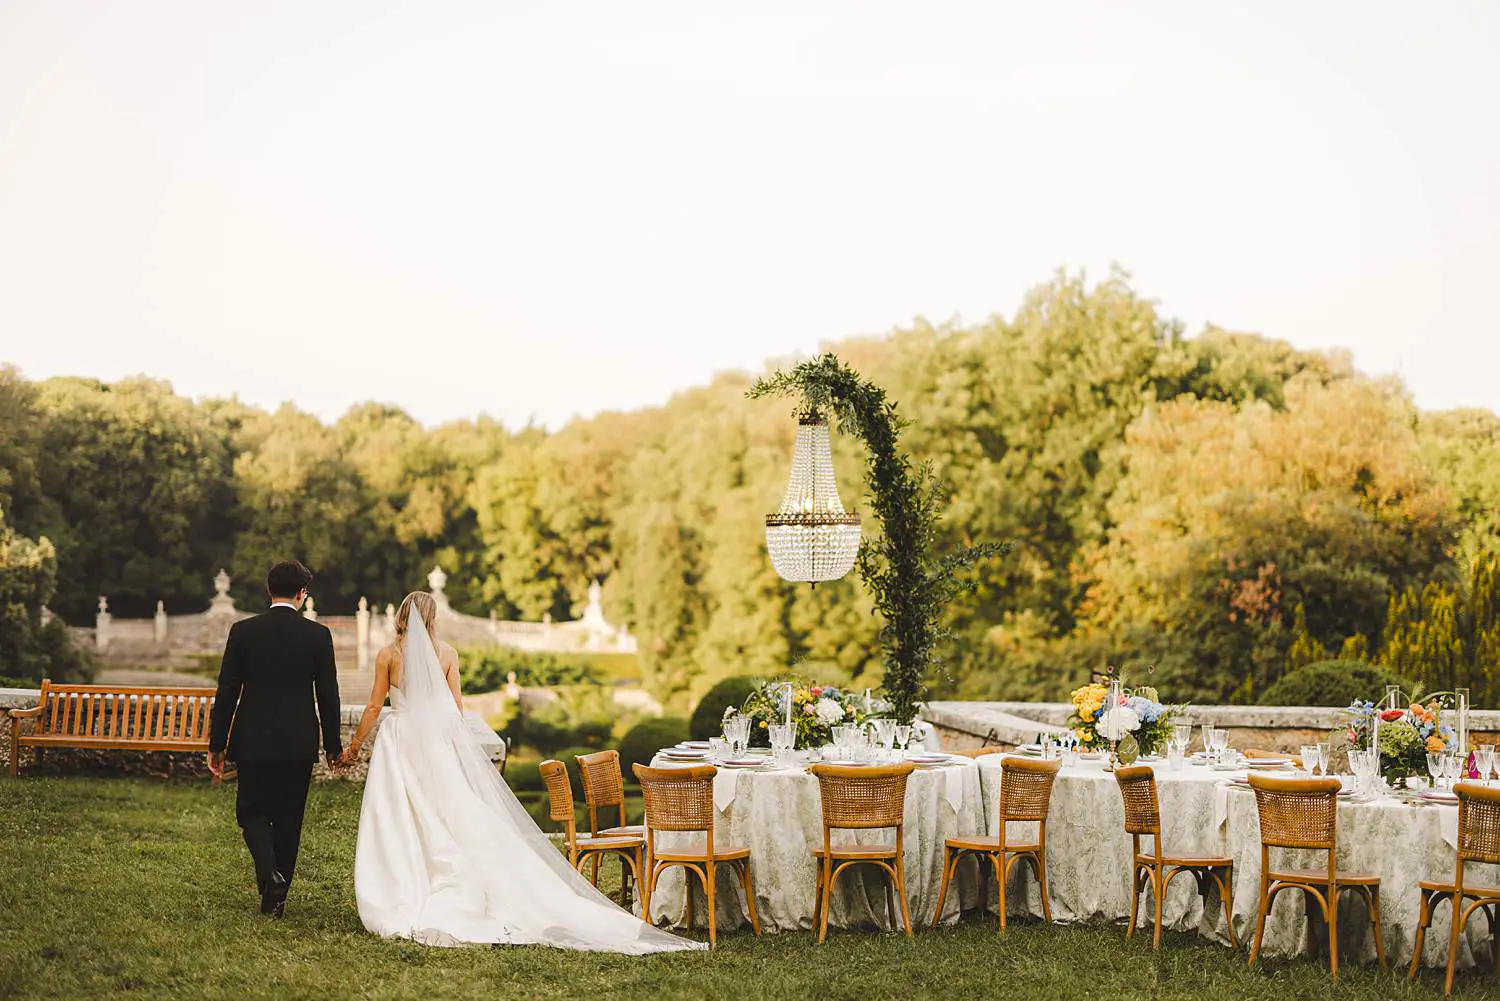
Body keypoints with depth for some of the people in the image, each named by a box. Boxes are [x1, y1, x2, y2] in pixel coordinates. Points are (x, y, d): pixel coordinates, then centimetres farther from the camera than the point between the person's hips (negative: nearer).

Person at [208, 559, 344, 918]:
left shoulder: (243, 631, -4)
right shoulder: (318, 635, -3)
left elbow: (226, 692, -3)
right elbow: (328, 696, 0)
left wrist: (217, 744, 5)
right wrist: (333, 746, 11)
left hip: (253, 741, -1)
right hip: (299, 744, 1)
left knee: (252, 812, 10)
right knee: (288, 818, 12)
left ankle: (270, 874, -15)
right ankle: (276, 898, 17)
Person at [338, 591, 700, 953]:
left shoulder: (387, 655, 0)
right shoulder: (446, 653, 5)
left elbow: (374, 706, 2)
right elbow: (456, 706, 5)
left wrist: (354, 746, 13)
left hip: (398, 743, -2)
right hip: (439, 743, 3)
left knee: (396, 828, -1)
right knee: (459, 820, 3)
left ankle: (402, 909, -5)